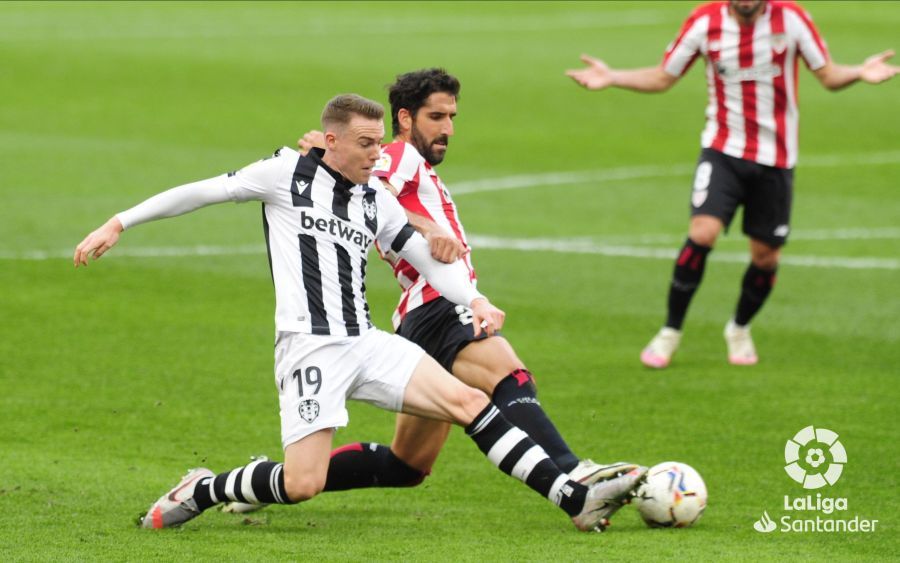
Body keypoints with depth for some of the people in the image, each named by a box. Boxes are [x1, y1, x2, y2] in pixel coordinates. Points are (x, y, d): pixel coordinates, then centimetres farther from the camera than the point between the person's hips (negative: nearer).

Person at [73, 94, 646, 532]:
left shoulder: (377, 199, 14)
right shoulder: (287, 174, 0)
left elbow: (428, 257, 17)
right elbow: (201, 192, 5)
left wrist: (476, 300, -2)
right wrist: (119, 224, 5)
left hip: (366, 342, 5)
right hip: (309, 347, -5)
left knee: (467, 401, -11)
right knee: (303, 484, -18)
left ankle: (575, 497, -15)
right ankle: (201, 491, 7)